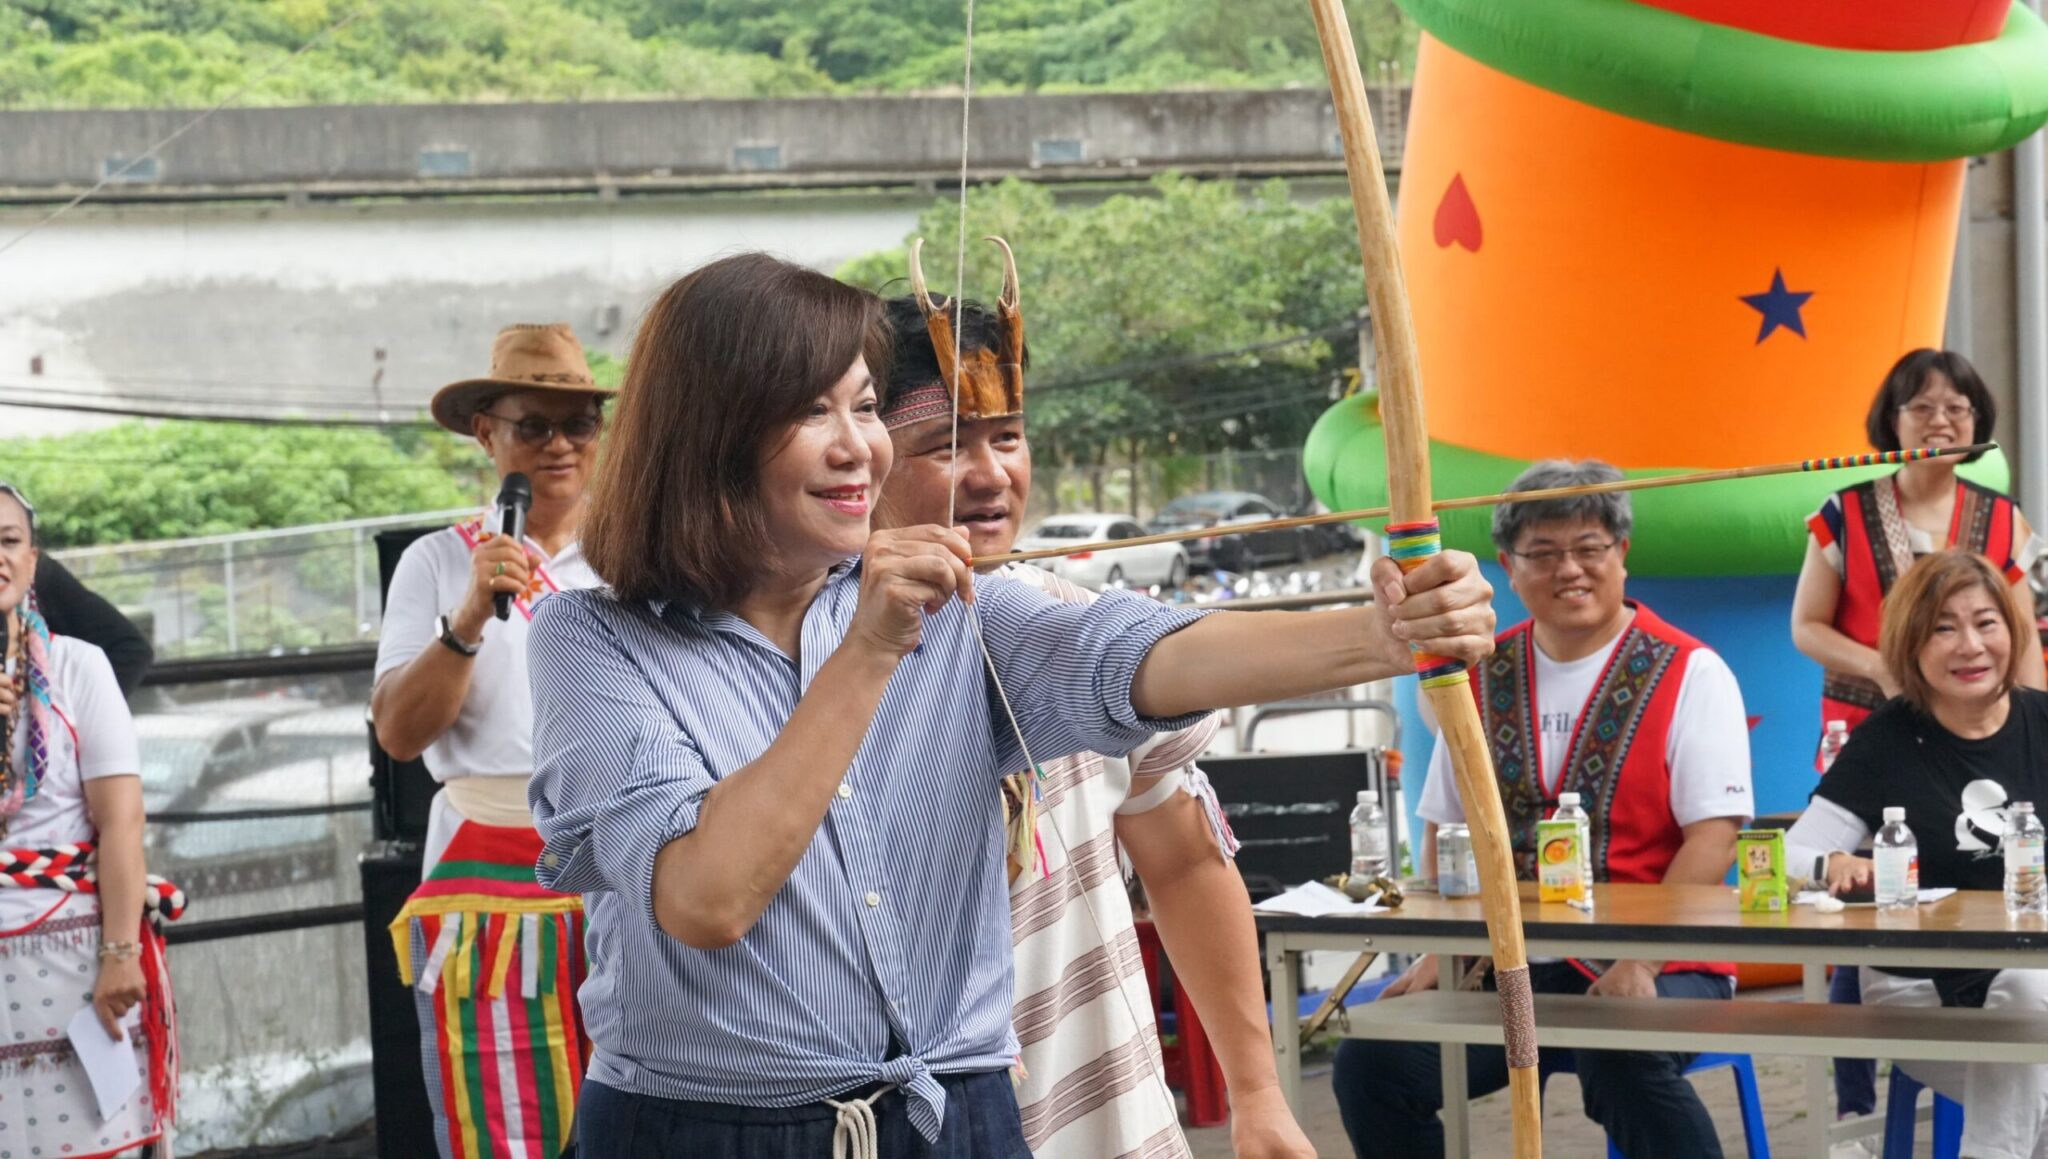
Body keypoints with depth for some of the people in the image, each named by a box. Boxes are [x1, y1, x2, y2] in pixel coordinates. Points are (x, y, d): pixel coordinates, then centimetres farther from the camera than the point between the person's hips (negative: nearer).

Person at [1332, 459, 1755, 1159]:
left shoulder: (1688, 674, -2)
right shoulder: (1482, 678, 12)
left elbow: (1711, 836, -9)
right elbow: (1446, 830, 14)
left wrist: (1639, 963, -20)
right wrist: (1437, 954, -1)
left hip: (1659, 965, -5)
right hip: (1507, 965, 5)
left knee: (1621, 1061, -37)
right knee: (1372, 1062, -16)